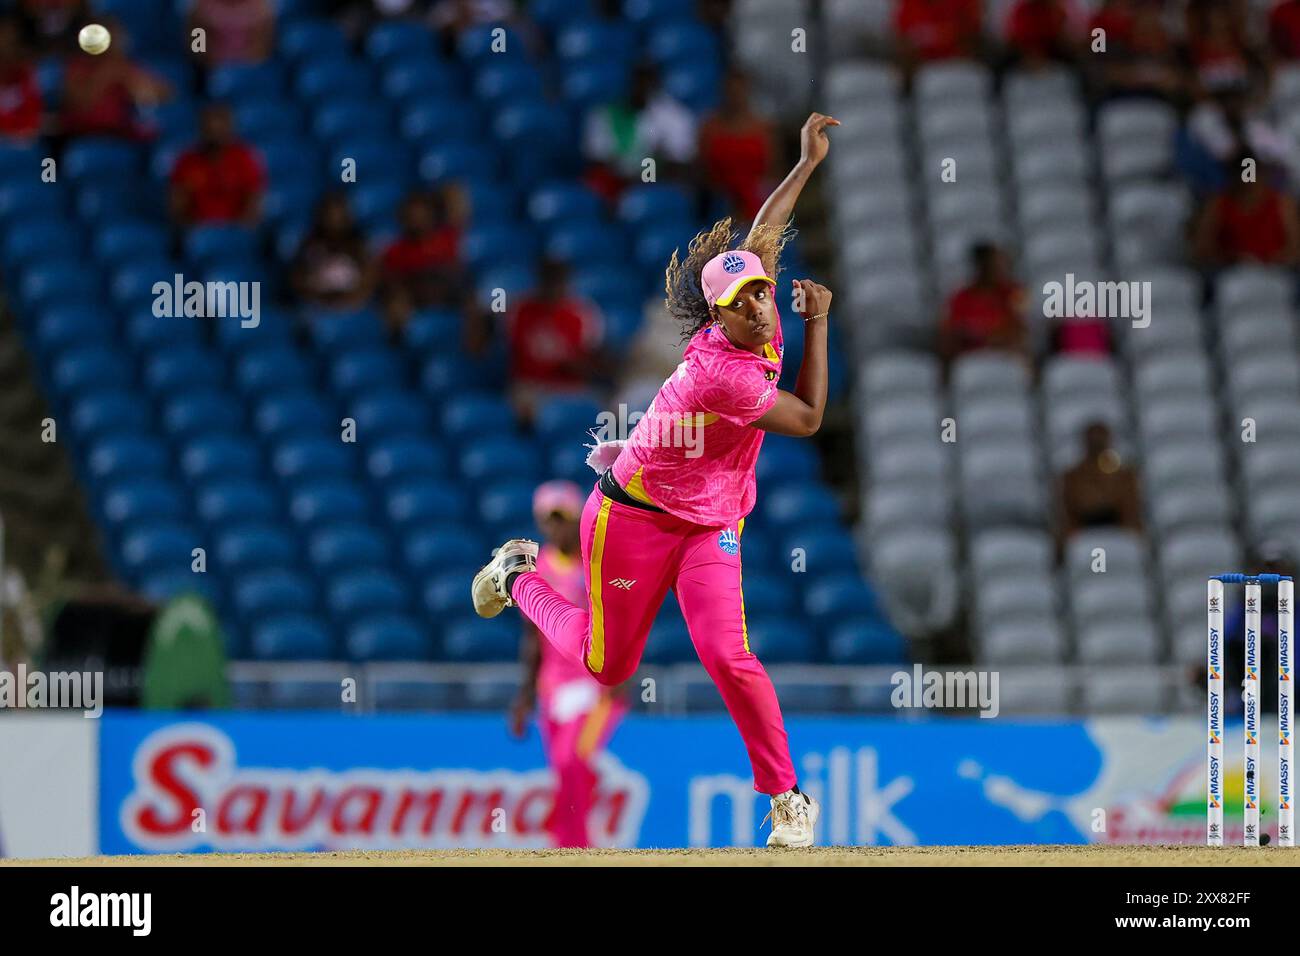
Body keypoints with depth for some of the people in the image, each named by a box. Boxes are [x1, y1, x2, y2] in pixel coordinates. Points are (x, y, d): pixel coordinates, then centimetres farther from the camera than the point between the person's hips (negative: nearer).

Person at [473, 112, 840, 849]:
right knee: (606, 666, 11)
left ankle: (787, 796, -6)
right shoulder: (724, 373, -29)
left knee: (729, 657, -15)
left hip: (709, 530, 6)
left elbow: (762, 235, 8)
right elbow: (808, 419, -13)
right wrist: (818, 324, -6)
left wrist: (808, 164, 16)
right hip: (632, 518, -6)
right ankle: (520, 574, 38)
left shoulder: (757, 324, -9)